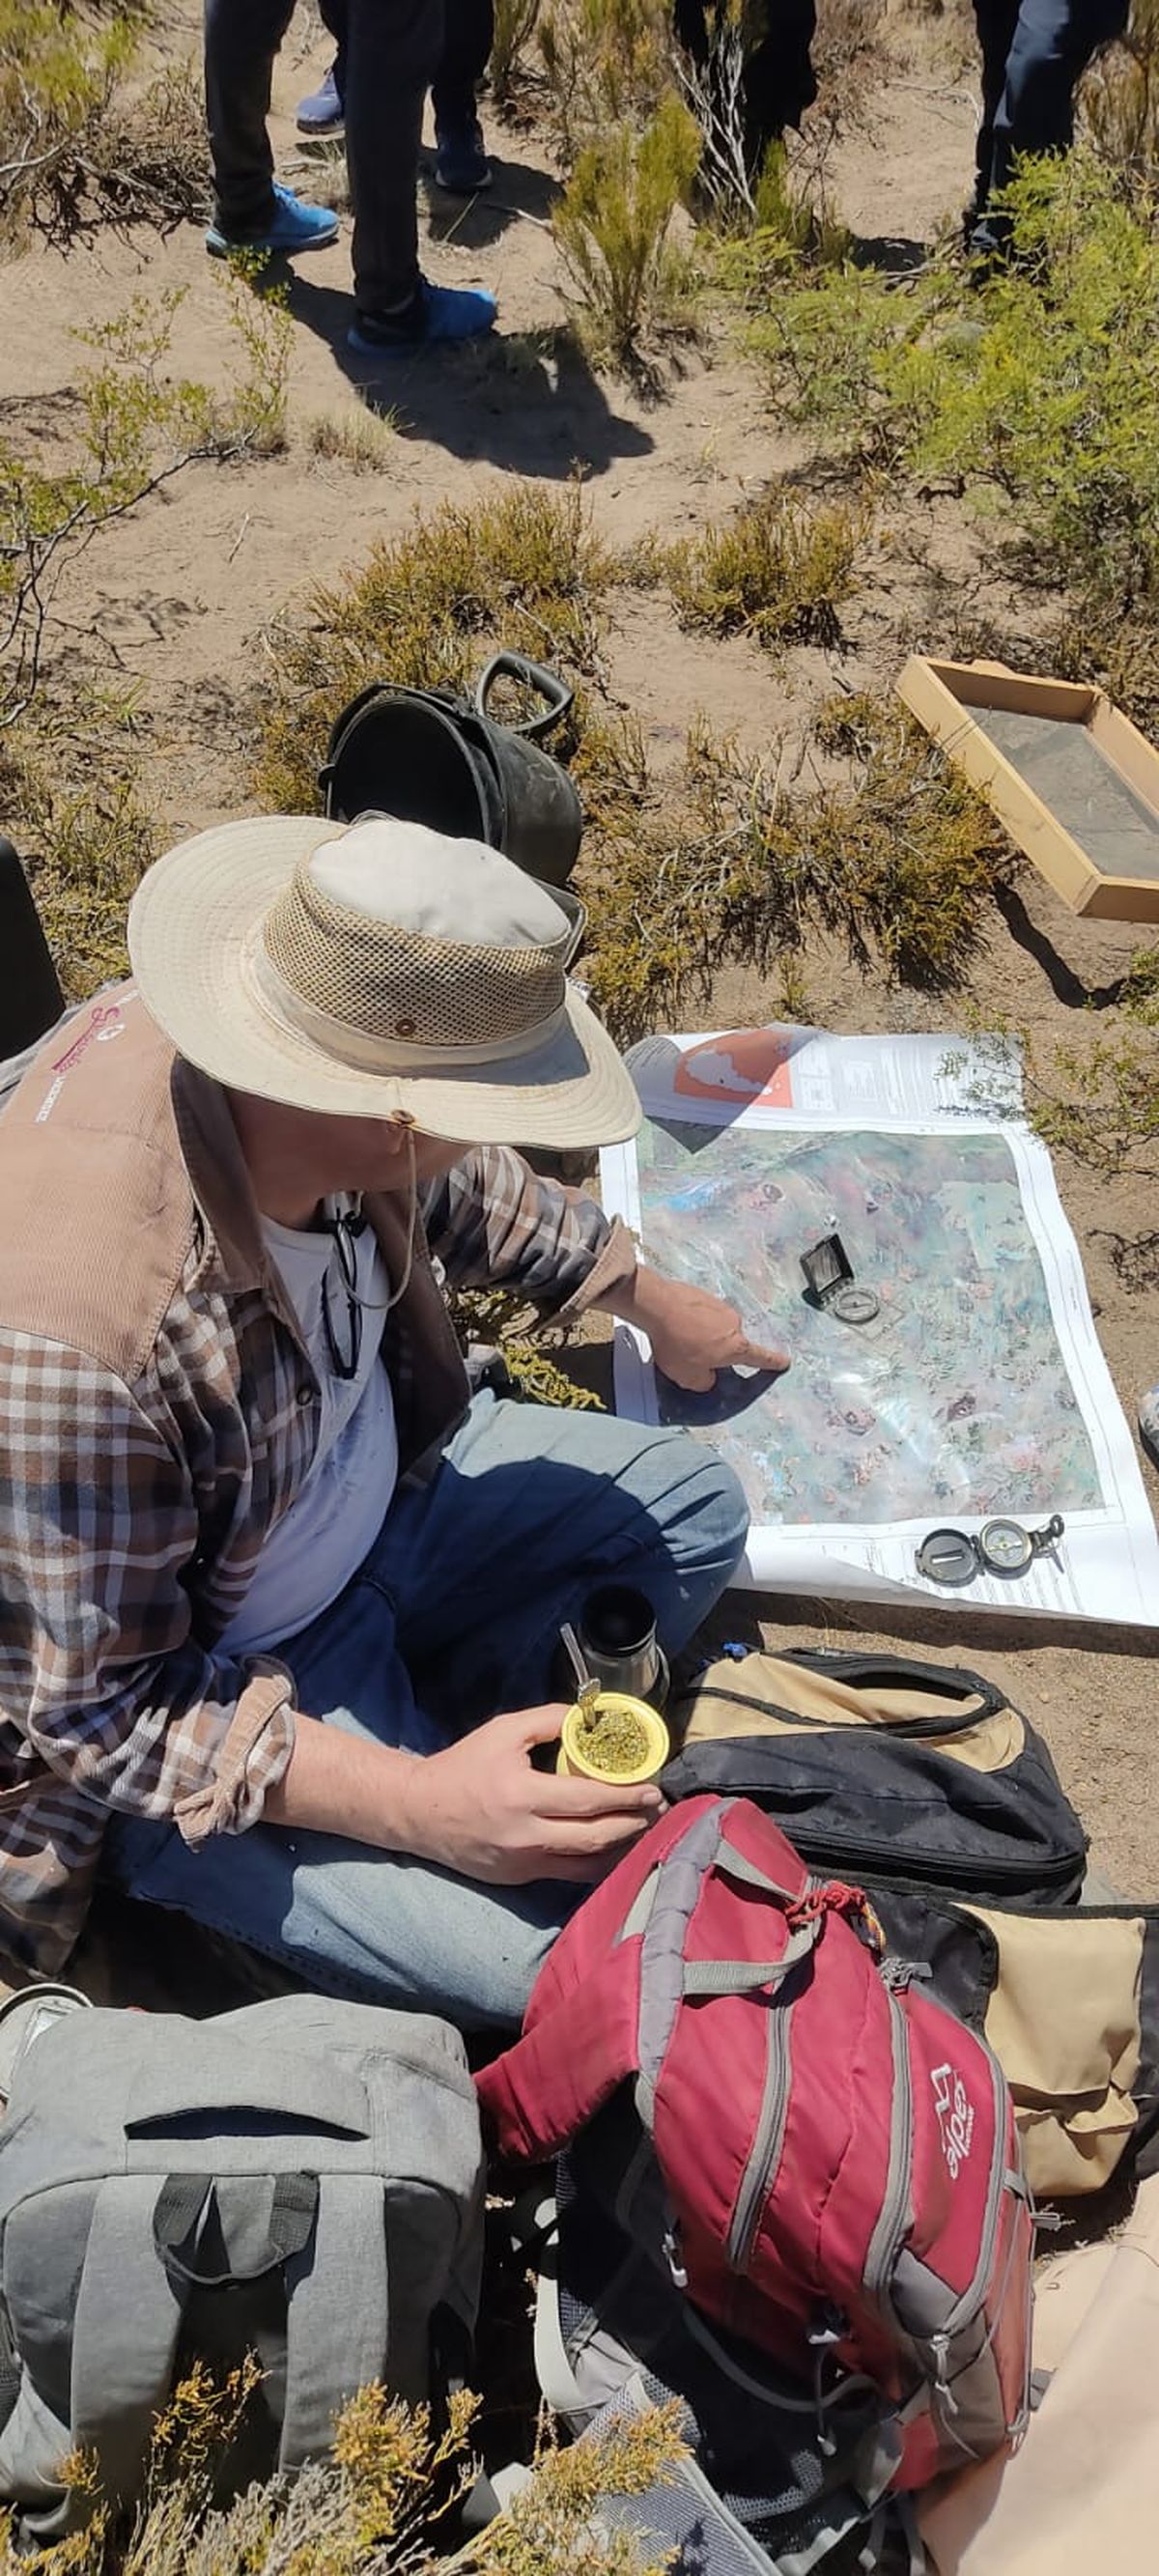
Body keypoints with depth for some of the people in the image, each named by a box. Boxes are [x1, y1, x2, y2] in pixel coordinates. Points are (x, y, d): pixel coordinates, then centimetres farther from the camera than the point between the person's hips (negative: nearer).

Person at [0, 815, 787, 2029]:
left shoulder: (316, 1069, -19)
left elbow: (468, 1193, 6)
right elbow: (105, 1713, -26)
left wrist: (652, 1301, 20)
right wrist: (416, 1805, -32)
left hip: (377, 1488, 8)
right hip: (196, 1696, -7)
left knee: (695, 1507, 10)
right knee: (541, 1962, -17)